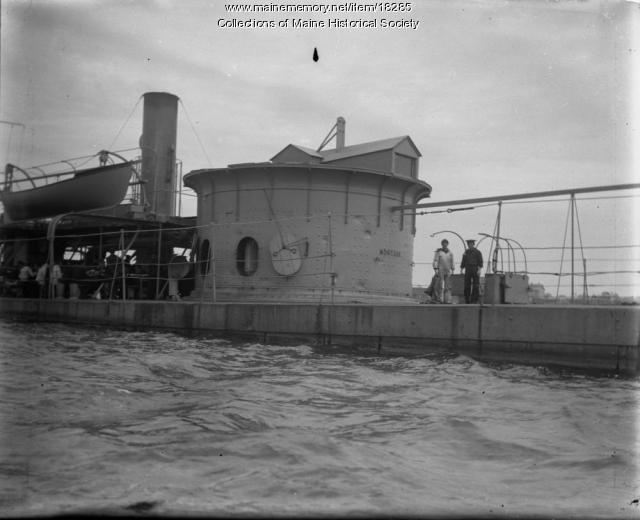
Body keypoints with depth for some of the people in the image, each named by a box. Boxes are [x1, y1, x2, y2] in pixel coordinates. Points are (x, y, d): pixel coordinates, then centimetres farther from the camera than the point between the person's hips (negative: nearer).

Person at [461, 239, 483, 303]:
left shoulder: (477, 252, 2)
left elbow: (480, 262, -4)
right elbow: (463, 262, 16)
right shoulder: (466, 252, 14)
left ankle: (474, 300, -2)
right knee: (467, 286, 0)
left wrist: (479, 270, -15)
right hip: (468, 271, 4)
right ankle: (467, 300, 5)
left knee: (475, 286, -5)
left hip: (475, 271, -3)